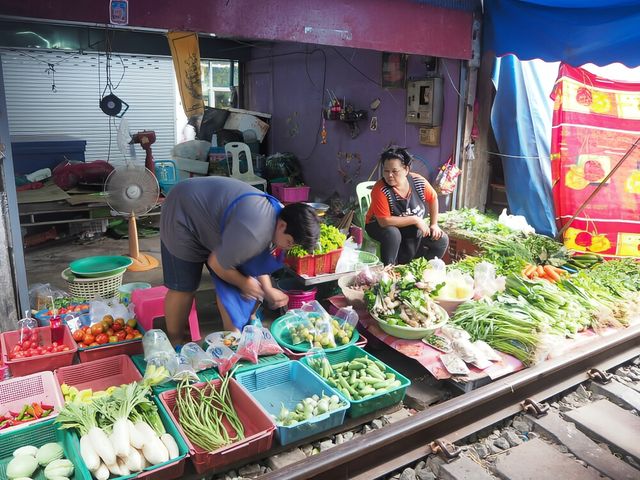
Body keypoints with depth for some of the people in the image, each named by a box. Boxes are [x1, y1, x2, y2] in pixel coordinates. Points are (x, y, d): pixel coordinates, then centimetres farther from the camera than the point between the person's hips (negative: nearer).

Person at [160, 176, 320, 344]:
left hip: (208, 214, 9)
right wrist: (244, 283, -10)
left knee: (229, 283, 4)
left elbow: (258, 257, 5)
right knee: (184, 288, -1)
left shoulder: (276, 211, -9)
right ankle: (174, 343, 19)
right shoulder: (252, 233, -38)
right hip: (182, 216, -8)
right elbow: (217, 264, -25)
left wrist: (268, 289, 0)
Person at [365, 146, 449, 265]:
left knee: (442, 240, -5)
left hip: (412, 229, 5)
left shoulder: (418, 181, -15)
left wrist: (434, 224, -1)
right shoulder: (380, 190, -29)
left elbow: (433, 198, 4)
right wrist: (415, 219, -28)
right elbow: (384, 221, -31)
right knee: (393, 234, -38)